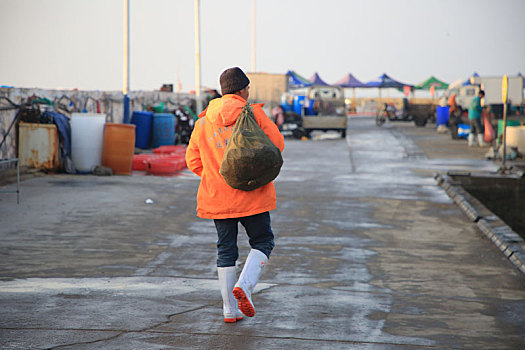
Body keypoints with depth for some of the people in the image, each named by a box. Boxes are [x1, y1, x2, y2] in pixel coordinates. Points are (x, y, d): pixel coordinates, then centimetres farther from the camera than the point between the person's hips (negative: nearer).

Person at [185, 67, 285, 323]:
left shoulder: (203, 122, 6)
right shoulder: (253, 113, -5)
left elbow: (193, 161, 6)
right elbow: (276, 143, -7)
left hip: (217, 196, 4)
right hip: (252, 194, -4)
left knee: (226, 249, 11)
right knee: (262, 241, 12)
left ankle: (230, 310, 10)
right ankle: (244, 285, -11)